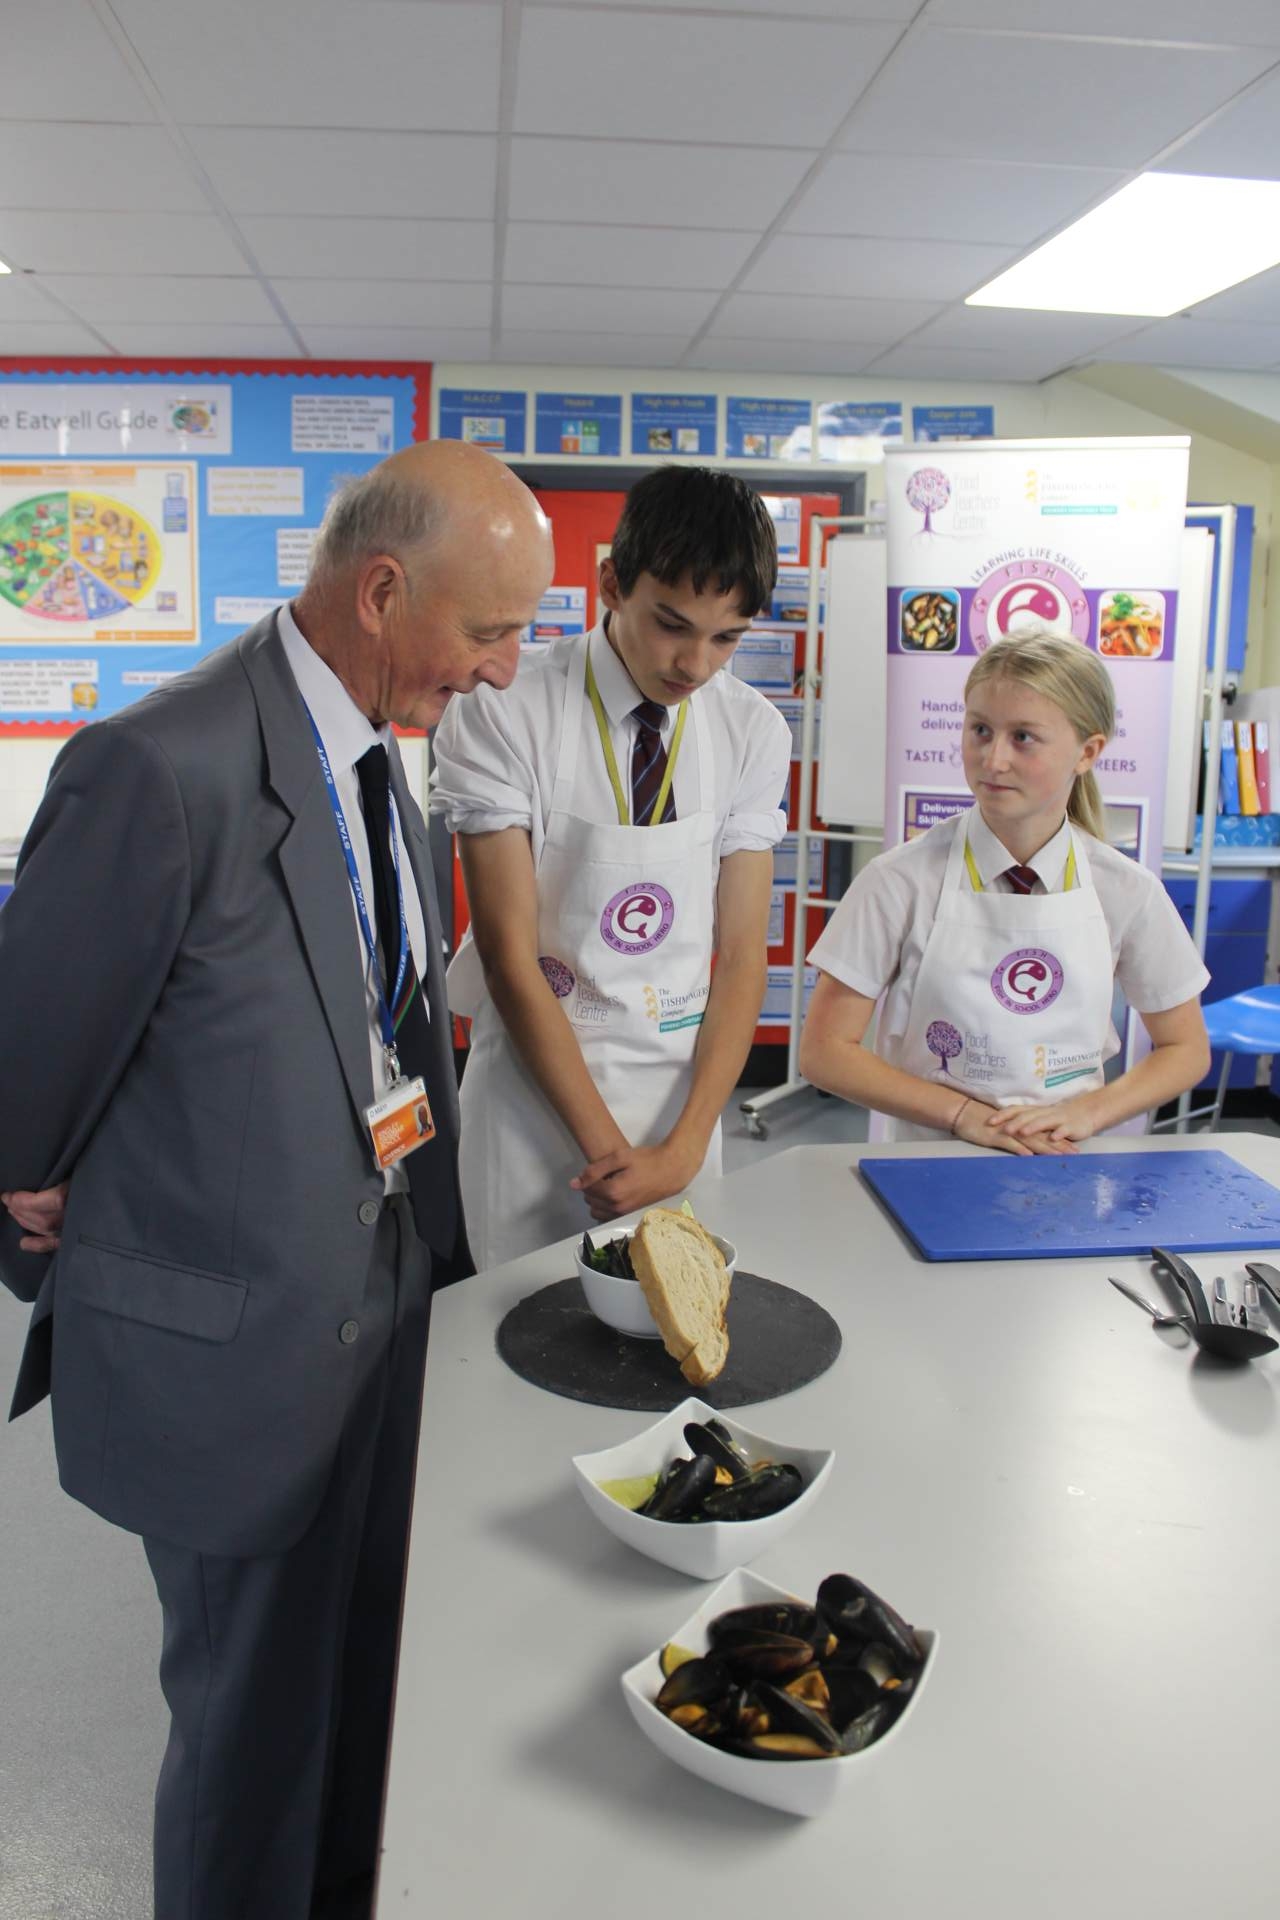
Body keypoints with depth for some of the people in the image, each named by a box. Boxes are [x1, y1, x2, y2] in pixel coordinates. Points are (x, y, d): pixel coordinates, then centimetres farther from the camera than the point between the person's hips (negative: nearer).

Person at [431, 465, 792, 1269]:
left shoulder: (755, 732, -1)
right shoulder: (504, 718, -13)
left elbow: (743, 955, -2)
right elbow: (510, 959, -12)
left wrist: (683, 1151, -10)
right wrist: (607, 1147, -13)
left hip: (682, 1086, 3)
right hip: (536, 1085, -3)